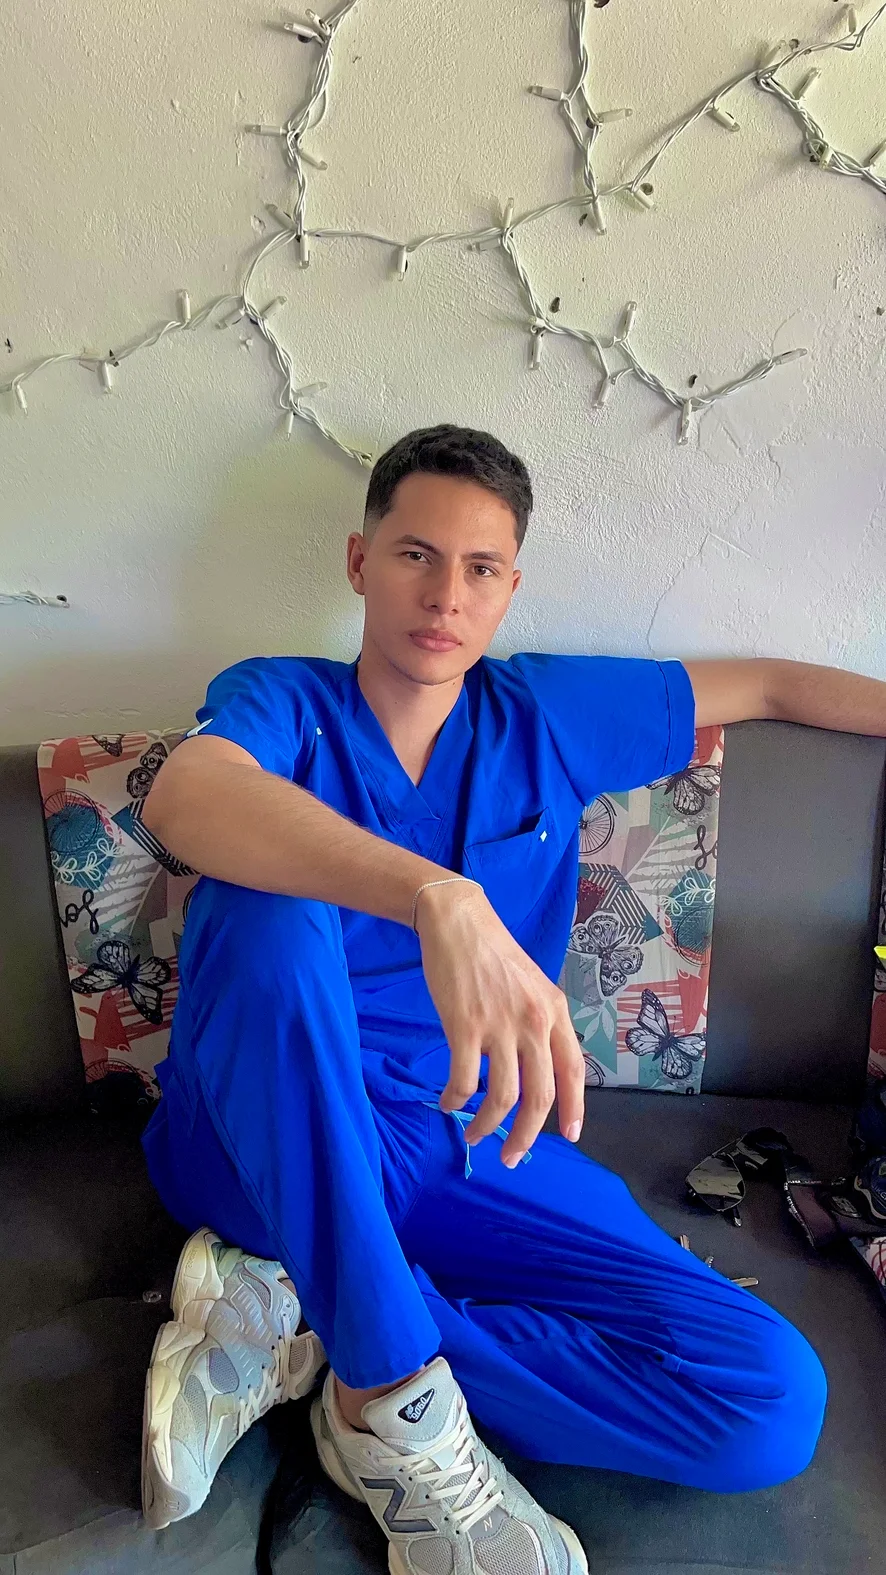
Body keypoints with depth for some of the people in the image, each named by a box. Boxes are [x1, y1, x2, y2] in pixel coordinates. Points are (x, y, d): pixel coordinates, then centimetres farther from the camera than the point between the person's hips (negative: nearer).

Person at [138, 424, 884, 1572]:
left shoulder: (545, 716, 6)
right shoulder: (279, 702, -4)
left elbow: (767, 685, 19)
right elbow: (181, 799, -30)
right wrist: (441, 900, -45)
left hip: (466, 1151, 3)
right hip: (266, 1140, -3)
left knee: (773, 1402, -14)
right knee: (269, 913, -35)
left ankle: (295, 1317, -8)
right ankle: (393, 1395, -20)